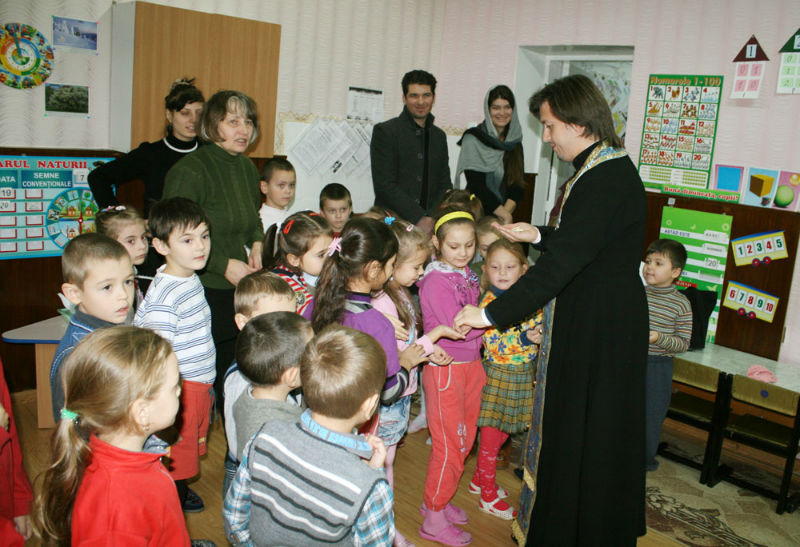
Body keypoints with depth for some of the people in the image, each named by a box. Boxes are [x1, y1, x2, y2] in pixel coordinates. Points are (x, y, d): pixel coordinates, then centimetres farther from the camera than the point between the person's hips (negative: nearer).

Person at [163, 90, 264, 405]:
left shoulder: (247, 168, 11)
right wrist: (224, 264, -17)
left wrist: (256, 245, 4)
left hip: (239, 290, 7)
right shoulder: (189, 171, -13)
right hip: (202, 291, -7)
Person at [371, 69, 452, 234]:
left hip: (431, 225, 4)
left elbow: (445, 185, 16)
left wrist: (433, 218, -3)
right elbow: (384, 185, -8)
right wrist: (418, 218, -14)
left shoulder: (439, 136, 17)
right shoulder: (385, 131, 1)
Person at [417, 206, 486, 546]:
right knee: (449, 445, 2)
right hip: (446, 368, -8)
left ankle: (437, 500, 36)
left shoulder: (467, 274, 7)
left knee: (464, 439, 18)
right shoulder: (436, 281, -17)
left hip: (471, 364, 8)